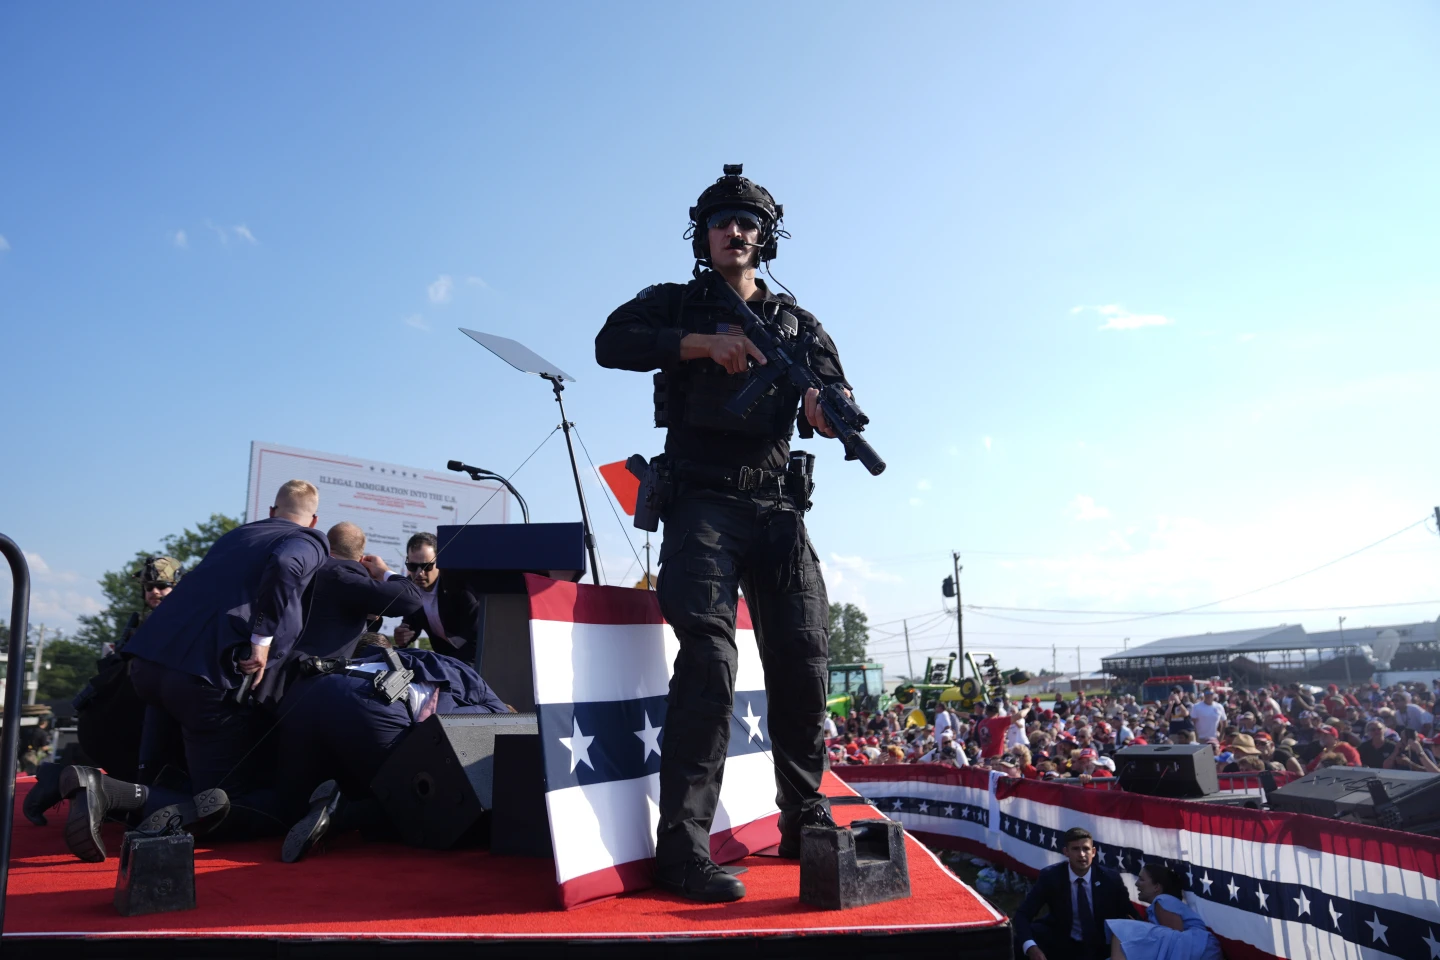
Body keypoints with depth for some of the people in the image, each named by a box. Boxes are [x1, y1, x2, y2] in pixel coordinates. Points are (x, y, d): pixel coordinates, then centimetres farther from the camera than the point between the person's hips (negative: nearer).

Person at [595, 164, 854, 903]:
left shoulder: (797, 322, 19)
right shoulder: (675, 304, 12)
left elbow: (832, 389, 7)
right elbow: (611, 343, -6)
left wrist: (829, 407, -18)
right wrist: (705, 343, -16)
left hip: (778, 509, 4)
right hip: (702, 502, -3)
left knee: (803, 660, 2)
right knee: (709, 655, -18)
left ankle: (806, 822, 19)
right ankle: (682, 849, -15)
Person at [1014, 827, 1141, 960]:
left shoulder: (1110, 878, -13)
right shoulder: (1050, 876, -16)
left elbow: (1130, 915, -1)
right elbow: (1023, 914, -18)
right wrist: (1031, 947, -38)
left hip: (1101, 945, 3)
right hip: (1062, 942, -3)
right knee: (1019, 942, -28)